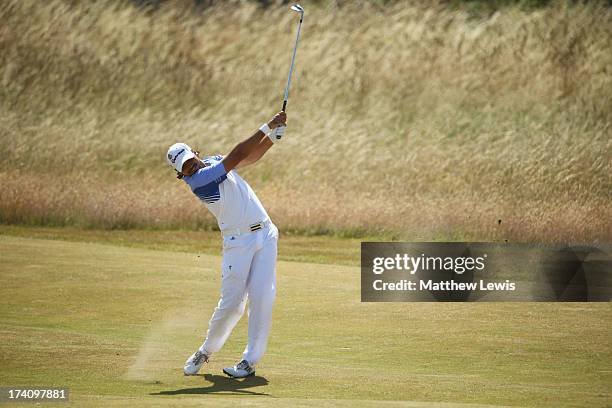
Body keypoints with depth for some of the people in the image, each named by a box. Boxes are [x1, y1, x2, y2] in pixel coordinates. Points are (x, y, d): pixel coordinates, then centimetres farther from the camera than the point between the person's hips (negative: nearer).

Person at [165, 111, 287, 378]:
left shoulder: (214, 161, 11)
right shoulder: (197, 180, -14)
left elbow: (252, 156, 14)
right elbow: (237, 156, -19)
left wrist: (274, 136, -4)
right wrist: (267, 127, -17)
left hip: (265, 234, 6)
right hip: (238, 242, -6)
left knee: (261, 298, -5)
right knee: (232, 303, -6)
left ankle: (250, 360, -2)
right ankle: (206, 351, 18)